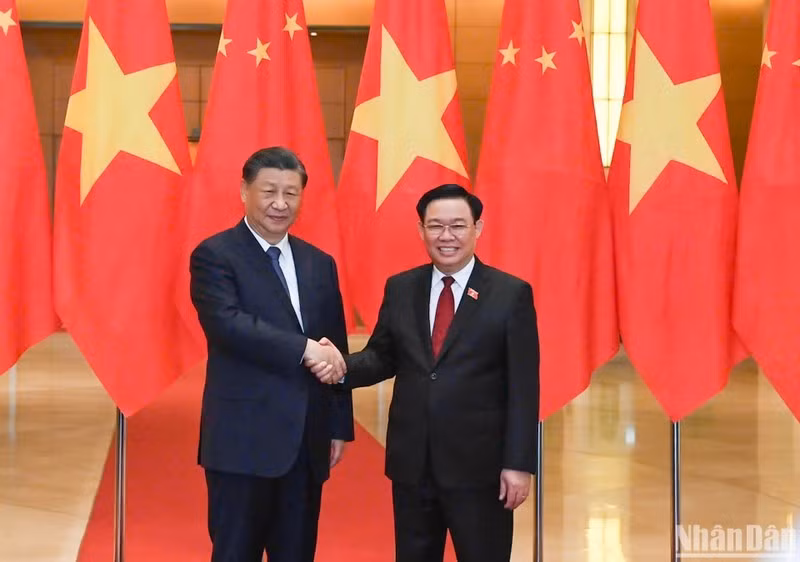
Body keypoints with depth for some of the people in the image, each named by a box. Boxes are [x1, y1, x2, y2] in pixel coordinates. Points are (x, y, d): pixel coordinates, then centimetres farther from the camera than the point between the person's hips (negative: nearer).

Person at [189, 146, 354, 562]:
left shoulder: (320, 264, 13)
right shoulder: (215, 256, -5)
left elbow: (336, 349, 14)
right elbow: (226, 323, -21)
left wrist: (339, 426, 10)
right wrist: (303, 348, -24)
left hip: (308, 443, 6)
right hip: (244, 440, -5)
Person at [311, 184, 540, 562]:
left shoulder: (511, 294, -5)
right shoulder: (400, 289, 7)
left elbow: (523, 387, -7)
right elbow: (383, 357, 11)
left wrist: (518, 463, -10)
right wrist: (343, 368, -11)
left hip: (479, 466, -4)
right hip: (411, 463, 4)